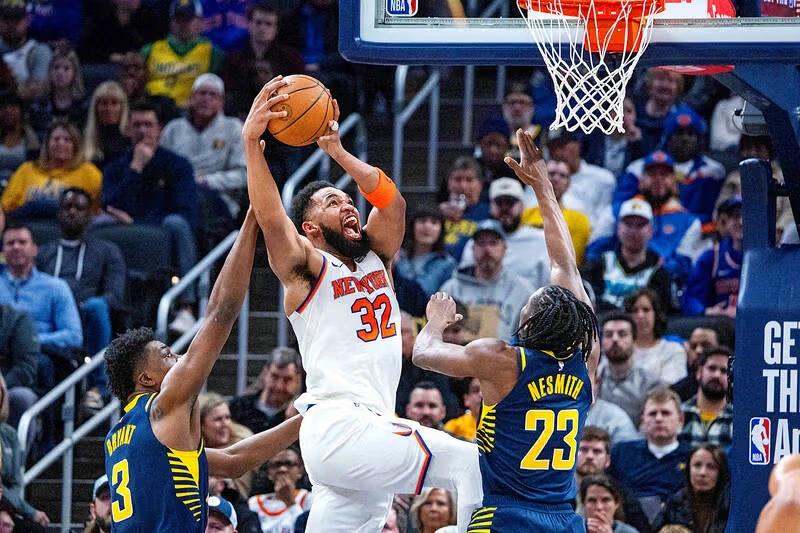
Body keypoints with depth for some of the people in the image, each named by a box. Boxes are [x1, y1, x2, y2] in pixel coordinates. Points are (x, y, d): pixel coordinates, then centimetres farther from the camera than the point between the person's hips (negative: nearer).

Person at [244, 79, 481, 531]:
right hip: (338, 427, -8)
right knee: (470, 464, -18)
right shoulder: (308, 269, 2)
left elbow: (392, 201, 8)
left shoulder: (376, 259, 22)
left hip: (372, 426, 8)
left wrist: (338, 152, 3)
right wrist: (252, 143, -23)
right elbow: (272, 220, -16)